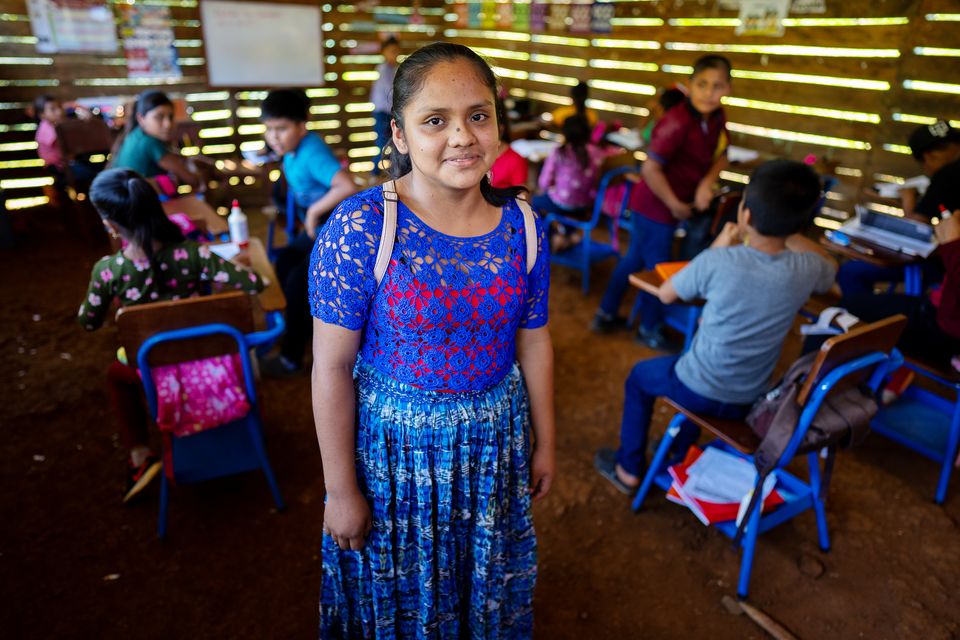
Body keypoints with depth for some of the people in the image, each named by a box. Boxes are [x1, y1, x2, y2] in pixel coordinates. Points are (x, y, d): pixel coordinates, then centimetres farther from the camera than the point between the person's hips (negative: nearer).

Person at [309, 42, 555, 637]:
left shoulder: (522, 227, -9)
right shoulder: (358, 230, -21)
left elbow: (534, 342, 1)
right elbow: (332, 367, -17)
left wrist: (545, 442, 9)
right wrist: (341, 489, -11)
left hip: (495, 440, 4)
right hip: (394, 443, -3)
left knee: (486, 587, 27)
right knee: (401, 592, 22)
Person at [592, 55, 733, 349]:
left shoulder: (716, 117, -2)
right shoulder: (678, 122, -28)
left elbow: (721, 156, 11)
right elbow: (650, 168, -29)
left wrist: (707, 183, -10)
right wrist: (675, 205, -18)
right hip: (656, 207, -8)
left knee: (634, 259, 19)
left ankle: (606, 314, 36)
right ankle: (650, 329, 29)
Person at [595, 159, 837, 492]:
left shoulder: (719, 262, -27)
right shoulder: (807, 270, -15)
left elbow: (665, 294, -8)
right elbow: (830, 265, 12)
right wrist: (785, 229, 7)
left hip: (700, 391, -4)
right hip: (750, 398, 5)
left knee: (639, 375, 26)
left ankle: (629, 469, 35)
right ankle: (682, 457, 51)